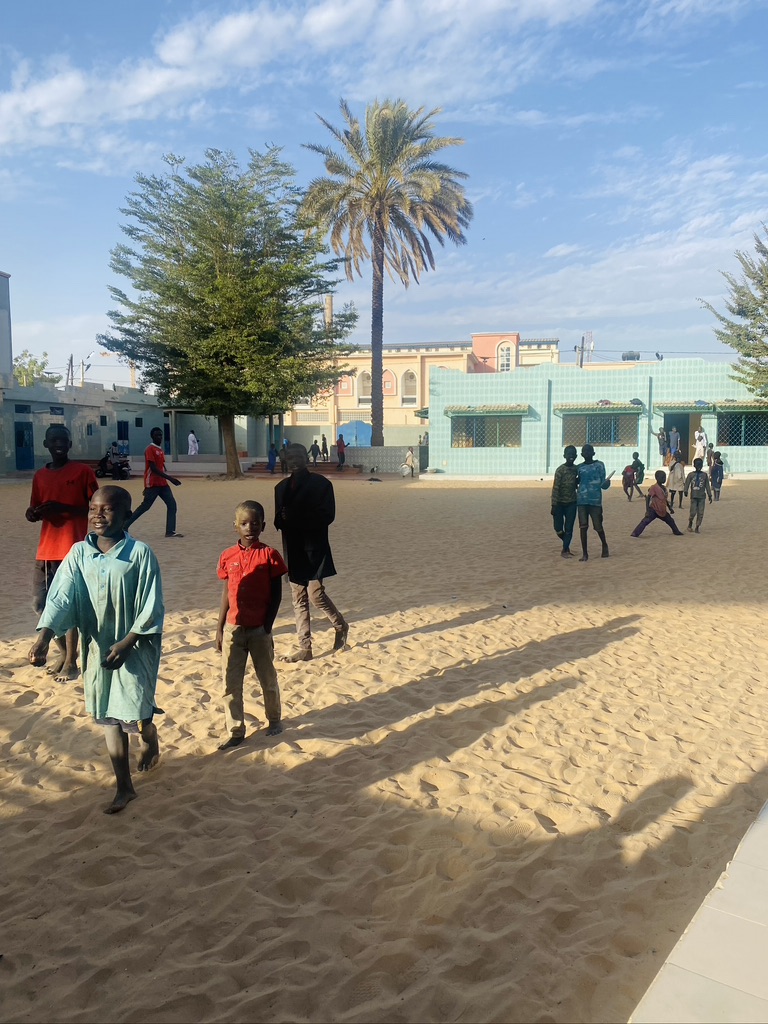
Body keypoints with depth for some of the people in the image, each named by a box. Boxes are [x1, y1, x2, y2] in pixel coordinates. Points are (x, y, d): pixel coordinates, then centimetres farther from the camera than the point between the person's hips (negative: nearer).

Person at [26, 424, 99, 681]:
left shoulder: (83, 472, -3)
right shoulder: (40, 476, 13)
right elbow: (35, 511, 20)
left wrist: (63, 508, -18)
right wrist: (32, 513, -4)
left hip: (72, 550, -6)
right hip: (45, 551, 6)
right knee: (40, 605, 9)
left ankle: (71, 661, 6)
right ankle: (64, 651, 27)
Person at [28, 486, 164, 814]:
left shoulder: (140, 553, -14)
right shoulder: (79, 553, -3)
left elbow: (151, 608, -12)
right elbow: (60, 596, -10)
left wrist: (126, 643, -16)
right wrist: (44, 636, -24)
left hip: (135, 646, -4)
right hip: (97, 647, 4)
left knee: (135, 715, -2)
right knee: (109, 717, 11)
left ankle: (150, 741, 36)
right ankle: (124, 787, 25)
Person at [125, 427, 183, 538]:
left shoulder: (161, 450, 14)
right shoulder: (150, 449, -13)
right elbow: (153, 468, -21)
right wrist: (170, 478, -25)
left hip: (162, 483, 8)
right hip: (152, 484, -8)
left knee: (172, 504, -1)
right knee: (145, 506, -3)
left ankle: (170, 531, -3)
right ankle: (124, 526, 10)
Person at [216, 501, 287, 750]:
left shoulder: (269, 555, -7)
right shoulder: (227, 556, 2)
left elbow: (276, 594, -5)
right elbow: (226, 592, 8)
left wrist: (267, 626, -10)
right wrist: (220, 628, 7)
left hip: (259, 628, -2)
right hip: (233, 628, 3)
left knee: (267, 678, 13)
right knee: (230, 682, 5)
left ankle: (274, 719, 34)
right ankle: (235, 731, 17)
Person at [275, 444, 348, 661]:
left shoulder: (320, 483, -5)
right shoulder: (282, 487, 13)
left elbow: (328, 515, -13)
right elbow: (278, 518, 14)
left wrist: (297, 517, -21)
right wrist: (281, 520, -11)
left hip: (314, 548, -6)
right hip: (293, 550, 6)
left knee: (315, 593, -8)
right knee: (299, 600, 8)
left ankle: (340, 625, 20)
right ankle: (305, 648, 15)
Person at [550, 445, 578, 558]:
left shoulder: (576, 469, 3)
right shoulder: (560, 470, -13)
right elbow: (555, 488, -15)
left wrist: (579, 479, -6)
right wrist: (554, 505, -18)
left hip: (571, 503, 4)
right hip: (560, 503, -4)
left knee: (569, 529, 1)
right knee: (558, 529, 0)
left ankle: (565, 550, 11)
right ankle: (566, 546, 26)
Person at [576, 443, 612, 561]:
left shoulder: (599, 465, 3)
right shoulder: (579, 467, 10)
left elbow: (603, 484, 1)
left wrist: (607, 482, -19)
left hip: (595, 500, -2)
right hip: (582, 500, 2)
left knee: (598, 526, 3)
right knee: (583, 526, -3)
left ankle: (604, 545, 31)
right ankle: (584, 553, 3)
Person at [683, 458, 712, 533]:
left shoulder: (704, 475, 7)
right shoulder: (691, 475, 3)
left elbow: (707, 486, 10)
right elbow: (687, 483, -6)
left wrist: (709, 496, 8)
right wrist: (686, 491, -24)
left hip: (702, 496, 2)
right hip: (694, 496, -2)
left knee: (700, 513, -1)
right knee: (693, 512, -8)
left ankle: (697, 527, 10)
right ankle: (690, 524, 17)